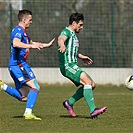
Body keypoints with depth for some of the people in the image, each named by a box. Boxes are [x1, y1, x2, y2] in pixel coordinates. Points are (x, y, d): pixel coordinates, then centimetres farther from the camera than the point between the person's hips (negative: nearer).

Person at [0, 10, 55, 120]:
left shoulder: (23, 31, 23)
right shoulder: (18, 30, -9)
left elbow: (31, 43, 39)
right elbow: (15, 43, -29)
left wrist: (47, 45, 42)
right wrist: (31, 46, -31)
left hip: (15, 66, 10)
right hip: (18, 64, -10)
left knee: (23, 97, 8)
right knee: (35, 87, -15)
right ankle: (28, 113, -22)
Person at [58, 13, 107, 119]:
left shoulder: (73, 34, 21)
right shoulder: (66, 32, -9)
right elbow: (61, 39, -34)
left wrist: (81, 56, 36)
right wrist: (62, 46, -56)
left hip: (73, 66, 10)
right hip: (67, 66, -10)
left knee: (92, 85, 5)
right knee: (87, 81, -24)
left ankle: (69, 102, 11)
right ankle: (93, 110, -29)